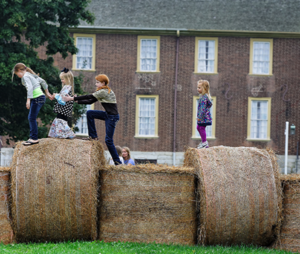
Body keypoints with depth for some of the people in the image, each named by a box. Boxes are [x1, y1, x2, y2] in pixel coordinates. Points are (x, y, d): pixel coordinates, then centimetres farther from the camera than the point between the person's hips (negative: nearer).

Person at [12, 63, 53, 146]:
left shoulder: (25, 76, -9)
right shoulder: (31, 74, 19)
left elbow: (30, 87, -23)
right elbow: (42, 81, 26)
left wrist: (28, 100, -29)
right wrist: (47, 93, 32)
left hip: (37, 98, -10)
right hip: (40, 96, 10)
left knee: (32, 118, -8)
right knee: (31, 118, 12)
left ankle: (34, 138, -6)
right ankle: (32, 137, 14)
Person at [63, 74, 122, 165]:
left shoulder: (104, 92, -16)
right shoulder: (102, 92, 14)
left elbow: (88, 97, -18)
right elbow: (90, 101, 13)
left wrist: (72, 98, -16)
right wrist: (77, 101, 5)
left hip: (113, 117, -9)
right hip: (108, 115, 9)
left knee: (108, 140, -9)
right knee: (89, 113, 3)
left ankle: (117, 162, -2)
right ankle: (93, 136, 7)